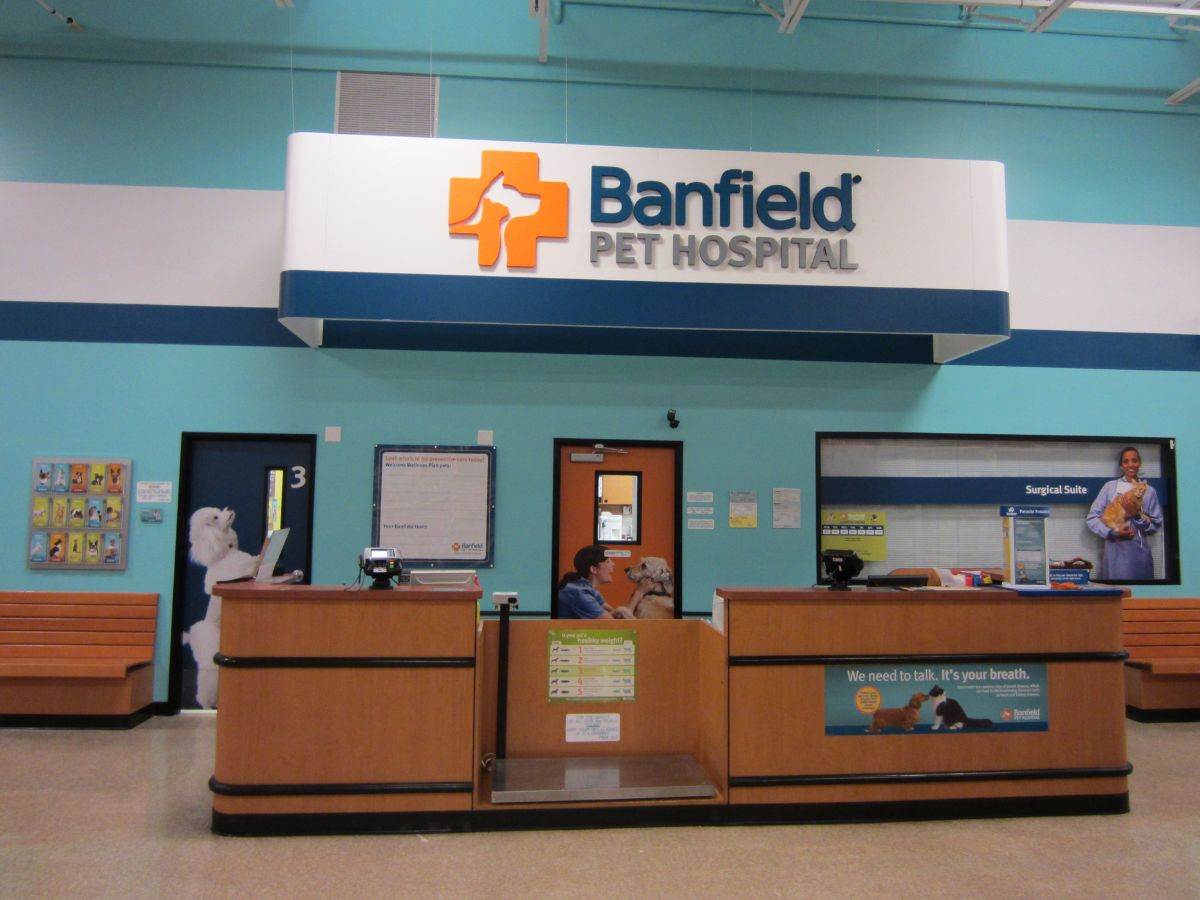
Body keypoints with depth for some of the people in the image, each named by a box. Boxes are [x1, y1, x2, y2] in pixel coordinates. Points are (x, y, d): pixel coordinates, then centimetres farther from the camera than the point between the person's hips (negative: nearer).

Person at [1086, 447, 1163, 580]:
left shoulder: (1149, 491, 9)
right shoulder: (1110, 487, 3)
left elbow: (1156, 525, 9)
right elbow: (1092, 517, 1)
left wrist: (1139, 515, -8)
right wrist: (1113, 532, -13)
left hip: (1140, 553, 2)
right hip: (1115, 553, -2)